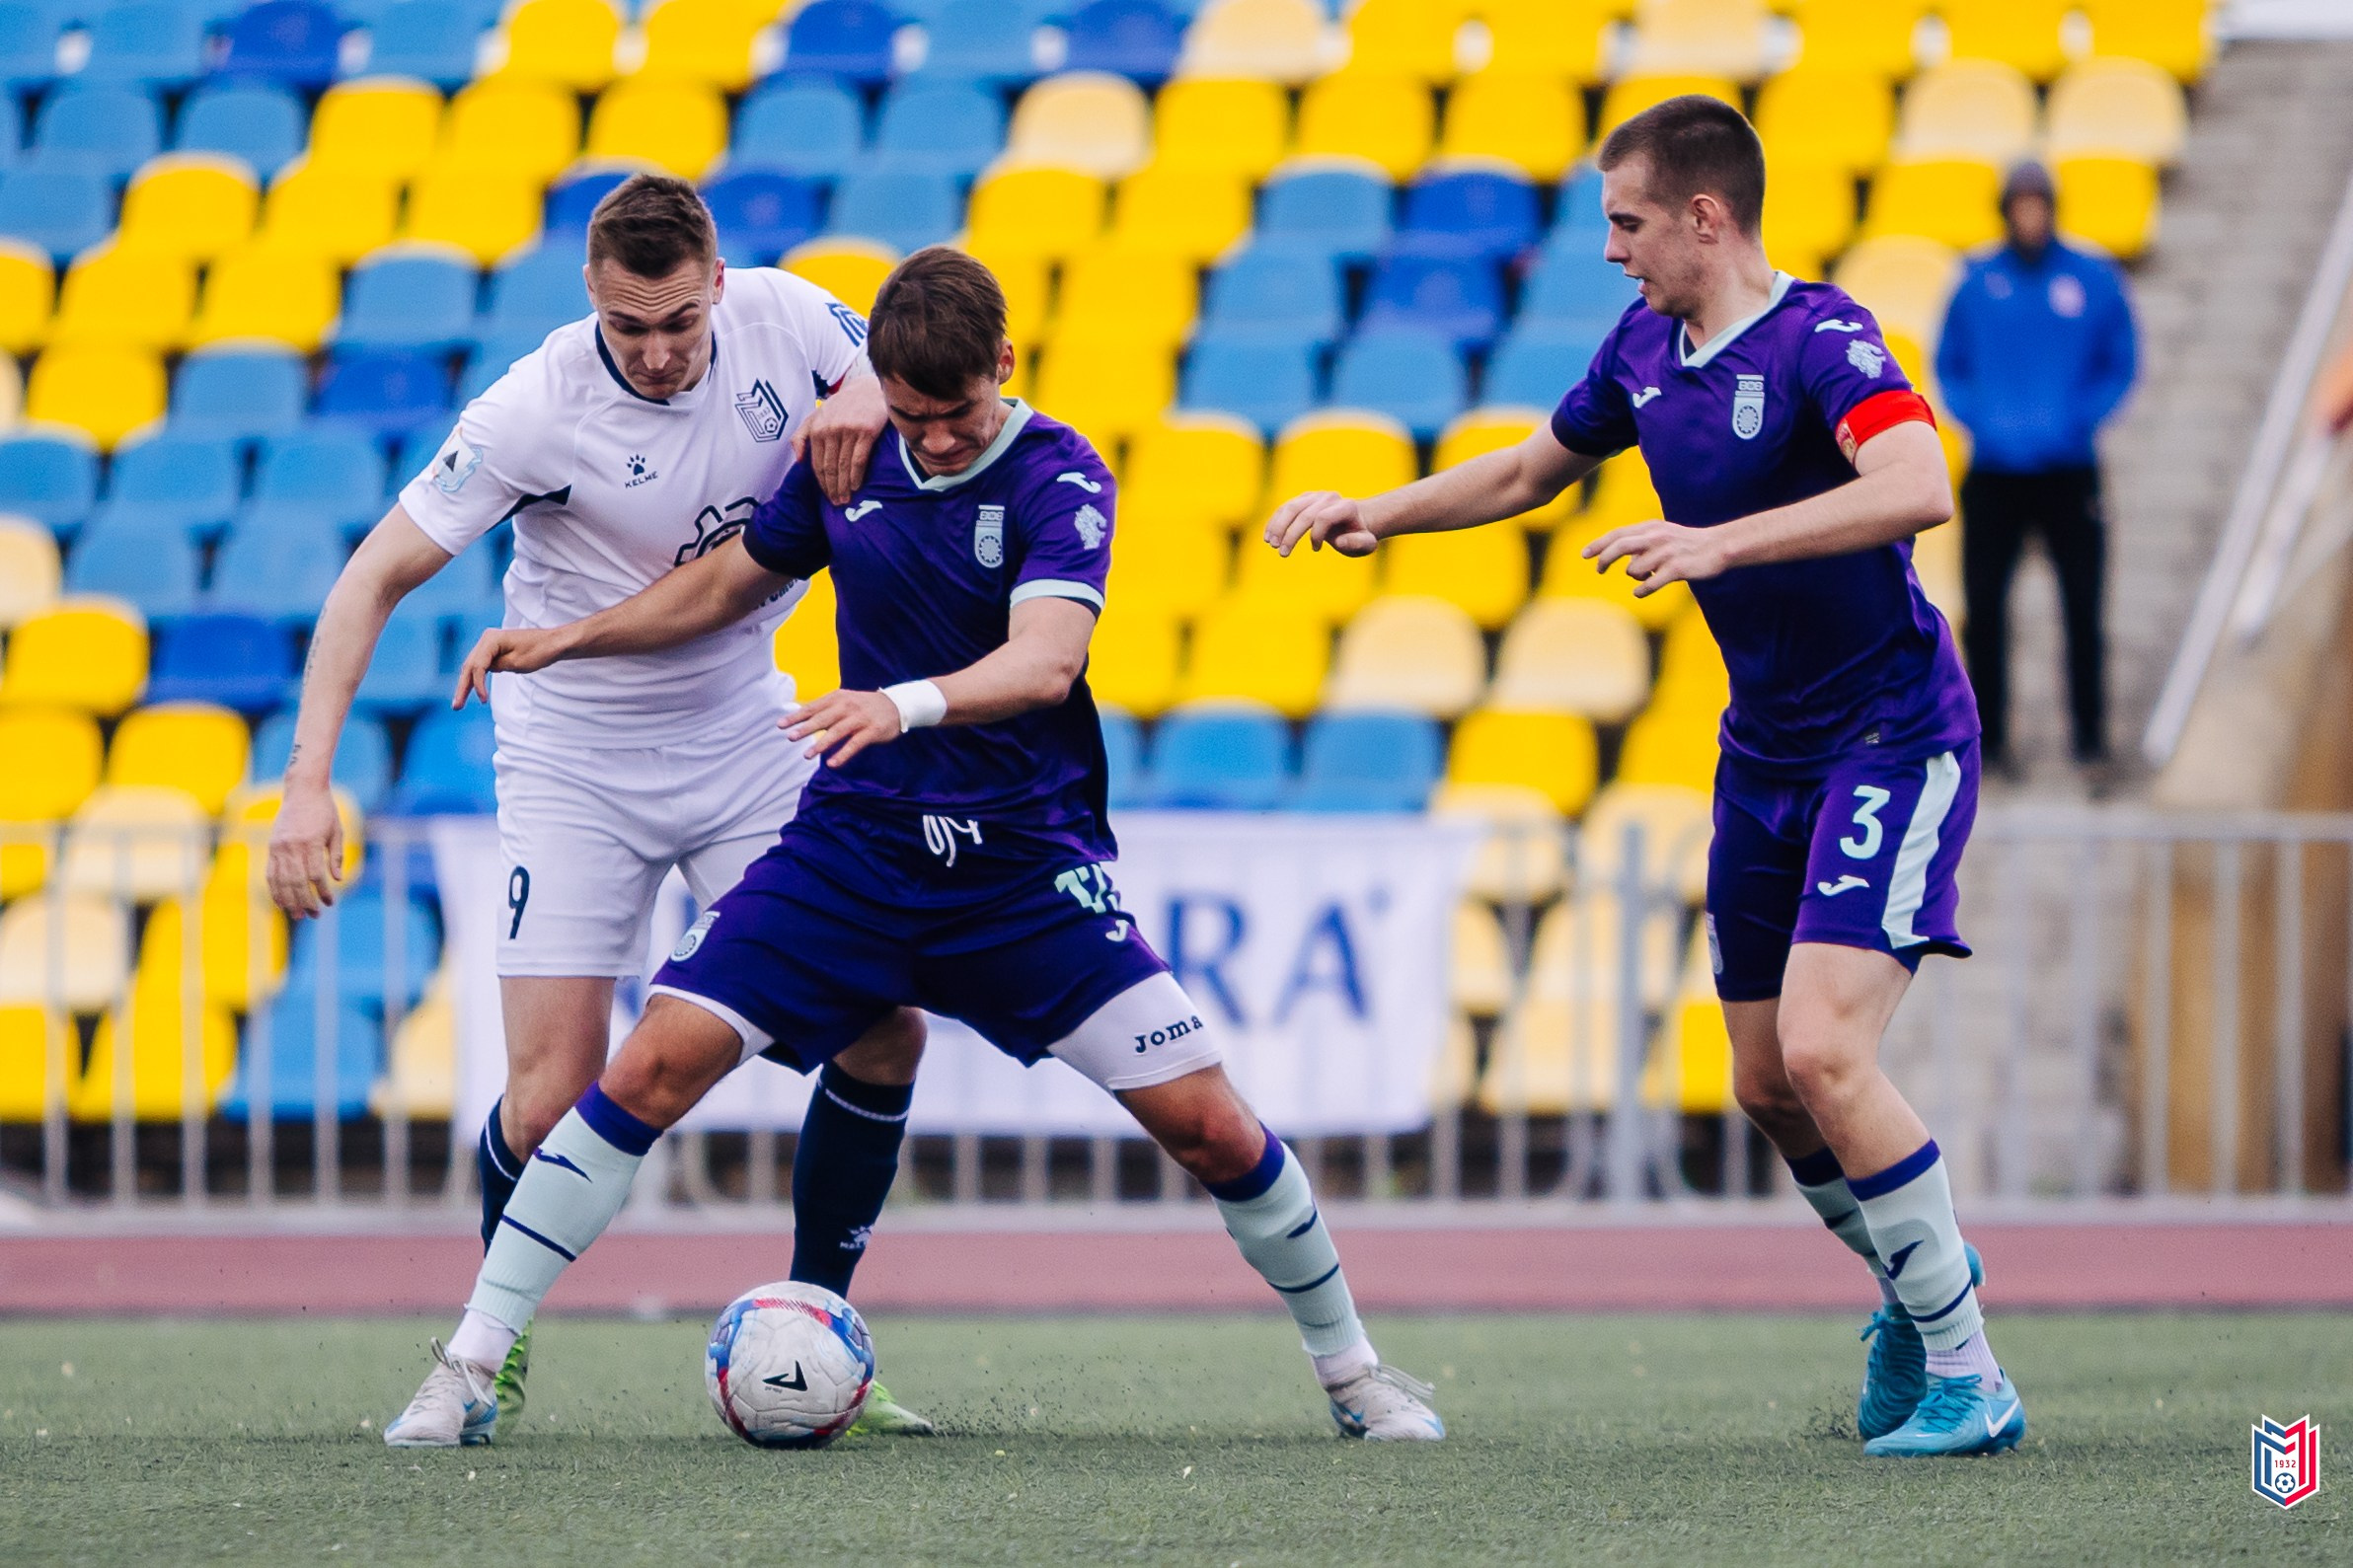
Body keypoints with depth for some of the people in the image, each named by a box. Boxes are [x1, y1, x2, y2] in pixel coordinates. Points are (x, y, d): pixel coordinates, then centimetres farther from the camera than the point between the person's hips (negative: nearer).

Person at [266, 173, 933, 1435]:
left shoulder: (781, 318, -13)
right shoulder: (536, 407, -23)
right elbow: (376, 577, -20)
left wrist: (867, 398, -24)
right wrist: (309, 781, -31)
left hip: (746, 735, 4)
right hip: (576, 756, -4)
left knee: (884, 1029, -5)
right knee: (550, 1104, -13)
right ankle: (497, 1344, 14)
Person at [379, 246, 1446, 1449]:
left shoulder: (1058, 480, -13)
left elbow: (1044, 659, -30)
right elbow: (729, 582, 19)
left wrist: (907, 703, -48)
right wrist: (564, 638, 11)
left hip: (1029, 866, -3)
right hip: (853, 846, 3)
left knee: (1204, 1120, -9)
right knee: (654, 1065, -12)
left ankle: (1351, 1370, 14)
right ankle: (467, 1369, -7)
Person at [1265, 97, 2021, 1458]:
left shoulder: (1821, 340, -19)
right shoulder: (1644, 349, 6)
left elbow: (1918, 488, -38)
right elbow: (1532, 469, 26)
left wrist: (1723, 542, -43)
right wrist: (1377, 513, 16)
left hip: (1893, 739, -8)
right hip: (1765, 756, 8)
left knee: (1824, 1052, -21)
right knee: (1767, 1086, 10)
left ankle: (1966, 1375, -12)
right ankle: (1918, 1287, 36)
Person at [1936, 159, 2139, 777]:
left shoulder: (2095, 279, 0)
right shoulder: (1976, 282, 2)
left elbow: (2119, 367, 5)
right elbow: (1948, 367, 8)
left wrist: (2079, 420, -10)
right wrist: (1980, 419, -8)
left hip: (2069, 471, -1)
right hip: (1993, 472, 1)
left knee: (2083, 608, -1)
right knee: (1983, 607, 0)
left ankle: (2089, 734, 8)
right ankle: (1988, 736, 9)